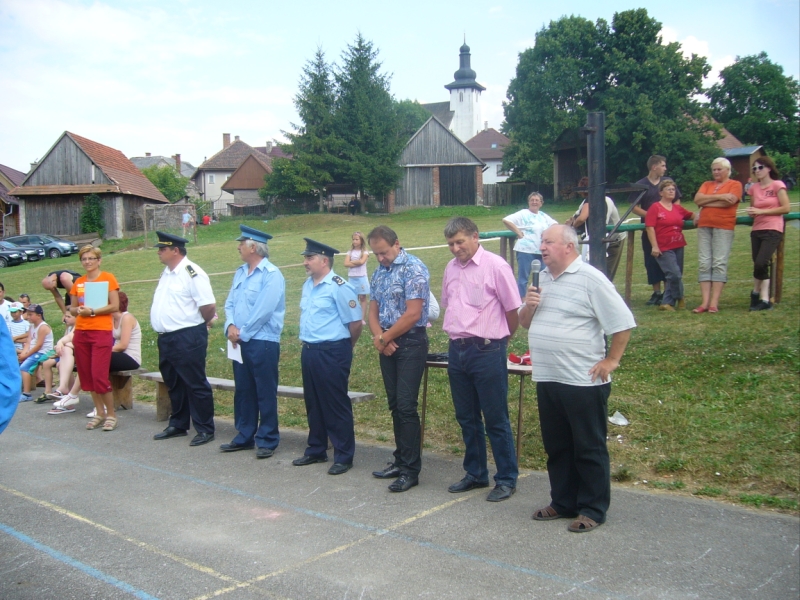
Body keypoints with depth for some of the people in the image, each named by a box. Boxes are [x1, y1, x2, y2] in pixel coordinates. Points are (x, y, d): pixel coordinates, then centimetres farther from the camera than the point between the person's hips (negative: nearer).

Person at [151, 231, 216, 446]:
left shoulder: (192, 273, -15)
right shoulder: (166, 273, 14)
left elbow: (209, 306, -19)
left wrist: (199, 324, -4)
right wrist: (162, 329, 15)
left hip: (187, 338, -9)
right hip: (166, 338, 9)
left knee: (196, 385, -1)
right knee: (173, 385, 18)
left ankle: (205, 429, 8)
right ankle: (178, 425, 30)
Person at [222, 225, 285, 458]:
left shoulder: (271, 274, -12)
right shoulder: (241, 272, 13)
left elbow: (263, 311, -18)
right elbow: (230, 303, 14)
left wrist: (243, 333, -12)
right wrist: (231, 325, -5)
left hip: (263, 342, -8)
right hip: (240, 342, 8)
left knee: (265, 393, 0)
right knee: (243, 391, 14)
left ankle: (267, 441, 8)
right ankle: (244, 437, 25)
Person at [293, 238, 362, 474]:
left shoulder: (339, 287, -14)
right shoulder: (308, 285, 12)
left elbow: (355, 323, -12)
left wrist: (343, 348, 1)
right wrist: (307, 343, 18)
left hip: (332, 353, -8)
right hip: (309, 351, 8)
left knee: (336, 405, -1)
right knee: (313, 403, 16)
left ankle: (343, 457, 10)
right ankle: (316, 450, 30)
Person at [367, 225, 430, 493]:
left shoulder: (413, 268, -13)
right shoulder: (379, 272, 12)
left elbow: (413, 314, -19)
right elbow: (373, 309, 14)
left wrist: (384, 338, -10)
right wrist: (378, 336, -6)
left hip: (410, 343, -8)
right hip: (387, 345, 8)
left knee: (406, 406, -7)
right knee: (395, 405, 12)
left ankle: (411, 470, 0)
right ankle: (400, 460, 22)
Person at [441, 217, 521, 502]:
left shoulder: (495, 265, -10)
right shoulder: (451, 268, 10)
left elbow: (513, 310, -8)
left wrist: (499, 340, 4)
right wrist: (458, 336, 14)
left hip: (486, 351, -7)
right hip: (457, 350, 7)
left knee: (496, 420, 2)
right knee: (466, 418, 15)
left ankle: (506, 479, 14)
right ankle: (475, 474, 29)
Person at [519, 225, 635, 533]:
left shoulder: (590, 279, -11)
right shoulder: (541, 279, 12)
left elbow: (623, 322, -12)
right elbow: (525, 323, 18)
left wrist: (611, 361, -11)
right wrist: (529, 306, -2)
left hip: (583, 381, -7)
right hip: (547, 380, 7)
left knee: (589, 449, 5)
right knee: (556, 447, 16)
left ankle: (593, 509, 16)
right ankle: (563, 502, 29)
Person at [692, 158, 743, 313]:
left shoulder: (735, 184, 6)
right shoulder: (707, 184, 20)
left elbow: (729, 201, -11)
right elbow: (697, 199, 3)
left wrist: (706, 202, 0)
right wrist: (719, 196, -7)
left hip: (723, 227, -4)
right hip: (704, 226, 4)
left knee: (719, 263, -8)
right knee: (704, 263, -3)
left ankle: (714, 303, -9)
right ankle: (705, 302, -5)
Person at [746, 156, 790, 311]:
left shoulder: (778, 185, -4)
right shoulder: (754, 188, 11)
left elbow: (786, 208, -10)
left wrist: (761, 211, -13)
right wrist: (751, 212, 0)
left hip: (773, 230, -6)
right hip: (756, 231, 6)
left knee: (760, 263, -19)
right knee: (761, 266, 3)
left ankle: (756, 292, -1)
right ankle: (765, 300, 10)